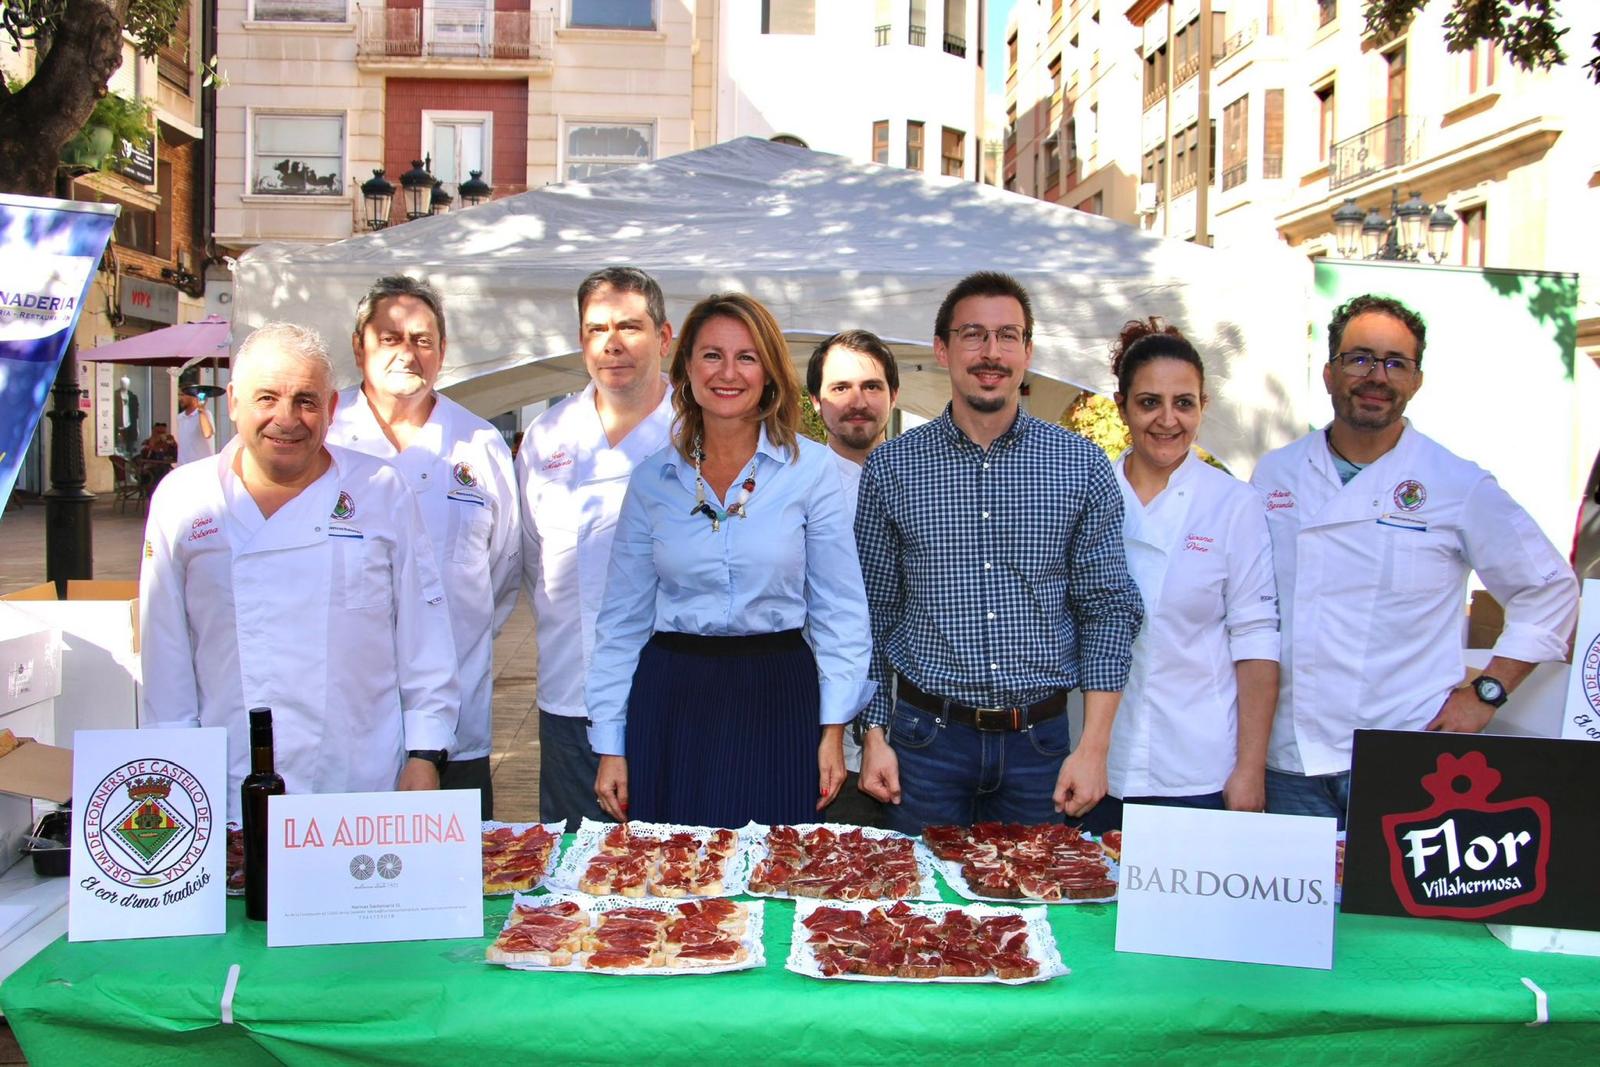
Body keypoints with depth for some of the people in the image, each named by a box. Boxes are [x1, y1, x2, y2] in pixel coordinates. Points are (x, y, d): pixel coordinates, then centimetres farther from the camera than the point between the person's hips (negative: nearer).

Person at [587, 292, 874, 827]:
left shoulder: (810, 467, -2)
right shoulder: (651, 479, 4)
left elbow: (839, 608, 0)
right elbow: (623, 618, 7)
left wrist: (833, 729, -5)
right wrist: (610, 743, 4)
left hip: (777, 701, -1)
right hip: (671, 702, 2)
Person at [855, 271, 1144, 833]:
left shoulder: (1082, 465, 0)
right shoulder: (891, 468, 1)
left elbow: (1108, 609, 1)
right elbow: (872, 612, 5)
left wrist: (1094, 747, -4)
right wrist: (873, 735, 0)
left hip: (1040, 743, 0)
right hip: (926, 738, 0)